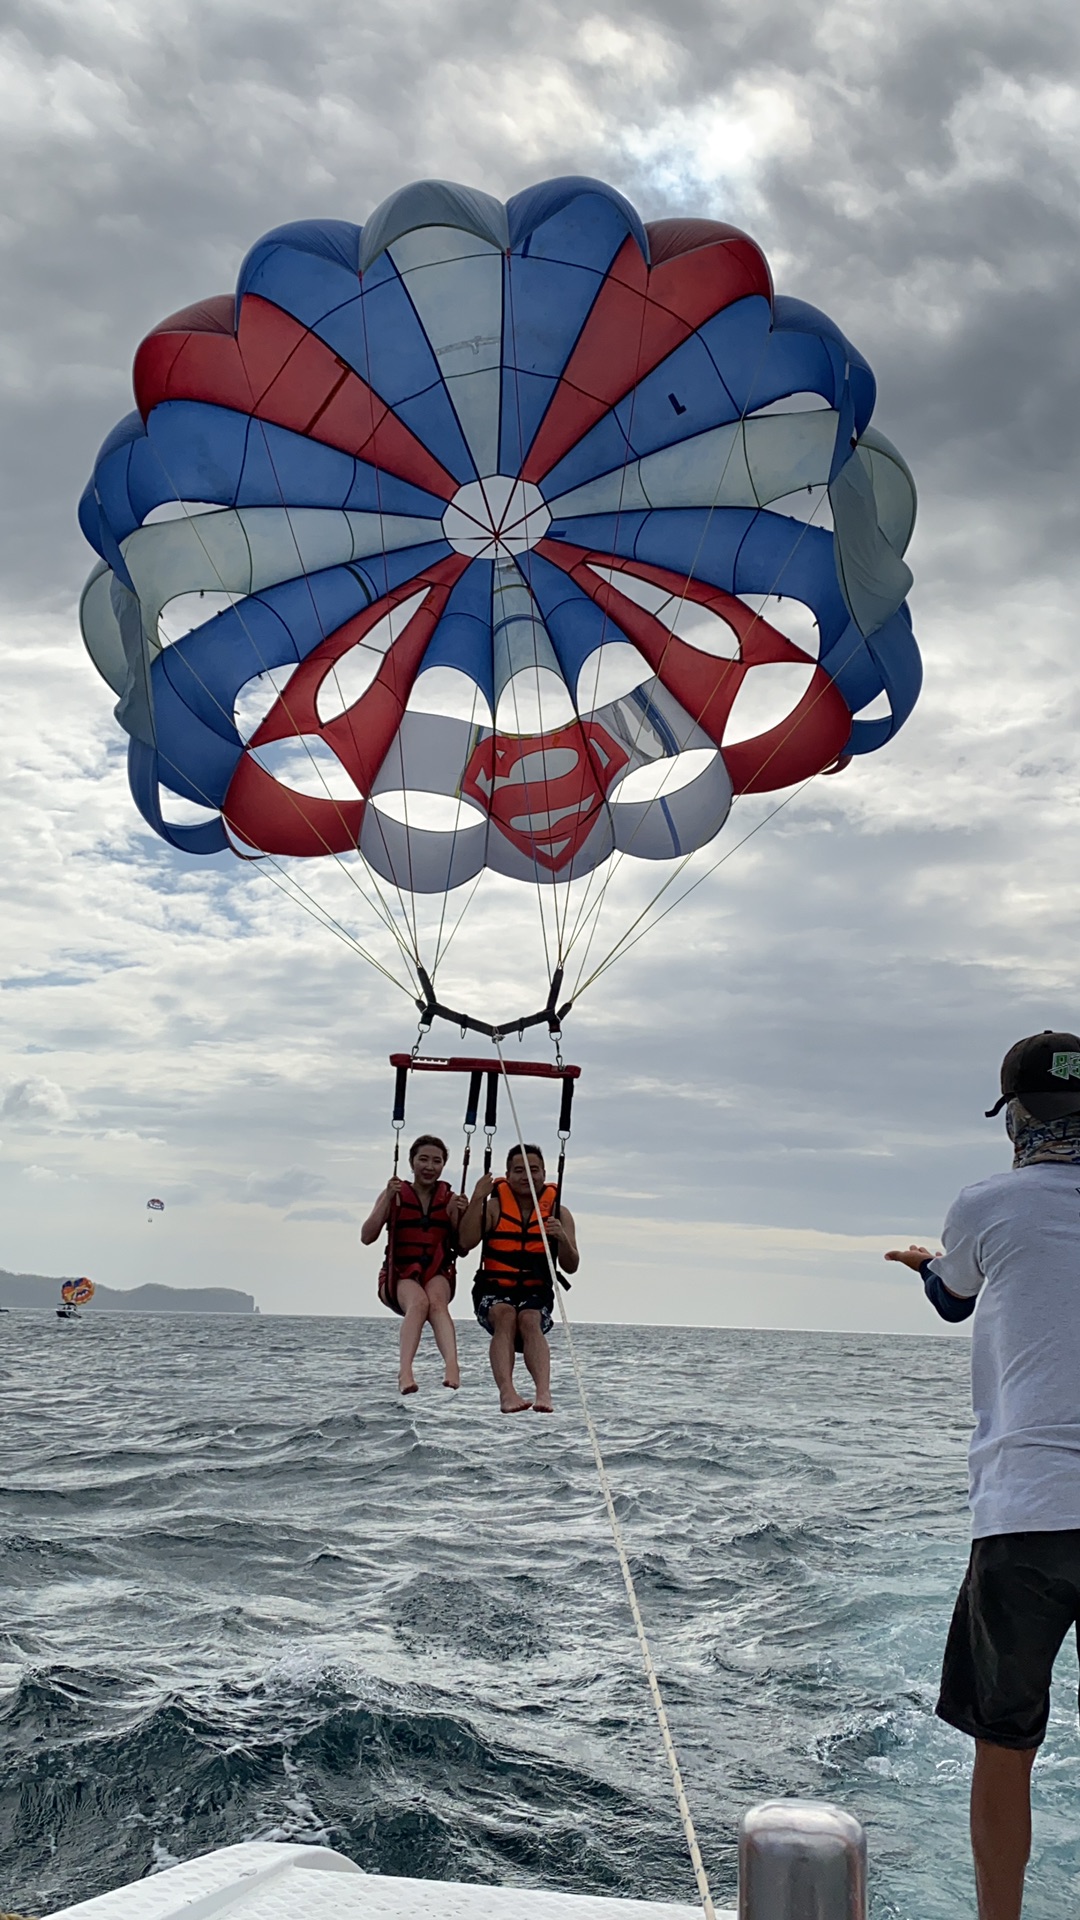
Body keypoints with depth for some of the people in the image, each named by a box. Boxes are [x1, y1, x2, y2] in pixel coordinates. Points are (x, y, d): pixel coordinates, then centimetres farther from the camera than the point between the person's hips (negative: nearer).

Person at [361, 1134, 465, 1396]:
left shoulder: (449, 1198, 13)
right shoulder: (395, 1194, 9)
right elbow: (367, 1237, -3)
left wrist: (456, 1216, -9)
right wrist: (388, 1199, -13)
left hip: (438, 1273, 1)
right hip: (399, 1275, -1)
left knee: (437, 1300, -35)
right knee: (418, 1301, -36)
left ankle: (452, 1367, -57)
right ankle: (405, 1372, -54)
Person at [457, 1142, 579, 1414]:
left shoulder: (559, 1213, 10)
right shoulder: (494, 1207, 7)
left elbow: (571, 1267, 3)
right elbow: (466, 1243, -7)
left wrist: (562, 1239, -17)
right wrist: (476, 1200, -15)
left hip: (536, 1292, 0)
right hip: (493, 1290, 0)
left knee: (530, 1320, -32)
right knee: (505, 1316, -33)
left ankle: (543, 1392, -51)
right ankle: (506, 1391, -50)